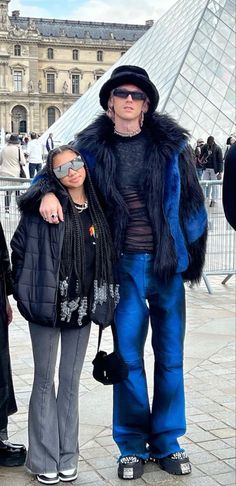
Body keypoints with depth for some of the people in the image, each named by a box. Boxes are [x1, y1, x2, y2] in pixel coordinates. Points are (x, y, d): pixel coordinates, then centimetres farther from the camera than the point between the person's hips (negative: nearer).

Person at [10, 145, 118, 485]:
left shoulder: (97, 209, 6)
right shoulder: (44, 205, -7)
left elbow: (107, 257, 14)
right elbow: (20, 247, -3)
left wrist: (102, 301, 10)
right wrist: (25, 292, -4)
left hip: (82, 307, 4)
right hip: (48, 304, -3)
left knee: (71, 381, 12)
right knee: (45, 380, 6)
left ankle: (67, 458, 24)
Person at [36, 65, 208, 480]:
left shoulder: (171, 143, 2)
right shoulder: (92, 147, 2)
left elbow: (191, 201, 7)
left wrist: (190, 252, 7)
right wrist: (47, 192, -9)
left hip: (168, 263, 1)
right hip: (124, 266, 0)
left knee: (170, 356, 9)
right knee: (127, 356, 5)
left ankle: (167, 442, 25)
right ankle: (132, 446, 21)